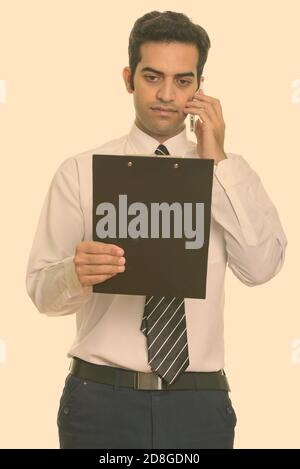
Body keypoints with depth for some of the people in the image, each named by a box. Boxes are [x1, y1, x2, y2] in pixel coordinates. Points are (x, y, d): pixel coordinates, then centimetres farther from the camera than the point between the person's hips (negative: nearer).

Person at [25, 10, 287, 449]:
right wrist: (76, 273, -26)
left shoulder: (232, 175, 6)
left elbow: (261, 265, -10)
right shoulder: (80, 173, 1)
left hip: (199, 402, 1)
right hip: (101, 398, -1)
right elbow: (42, 290, -5)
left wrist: (218, 161, -11)